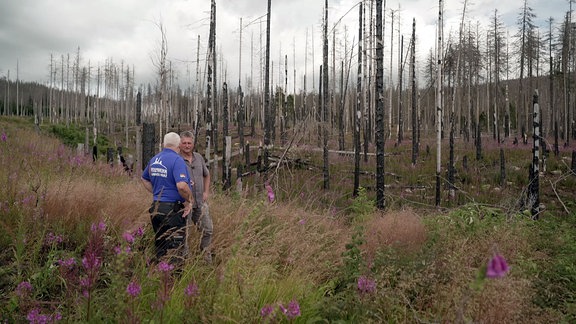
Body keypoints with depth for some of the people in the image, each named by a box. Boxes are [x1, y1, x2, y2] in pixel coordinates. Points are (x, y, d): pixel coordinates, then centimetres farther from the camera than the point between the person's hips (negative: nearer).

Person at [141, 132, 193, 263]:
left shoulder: (154, 159, 10)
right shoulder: (177, 160, -16)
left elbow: (144, 179, 25)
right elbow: (182, 186, -28)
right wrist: (190, 201, -13)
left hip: (156, 207, 8)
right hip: (173, 209, -8)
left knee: (160, 247, 18)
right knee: (174, 249, 1)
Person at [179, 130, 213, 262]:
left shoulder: (199, 157, 8)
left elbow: (207, 175, 22)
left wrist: (206, 192, 12)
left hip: (200, 202, 6)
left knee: (207, 229, 12)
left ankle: (207, 258, 29)